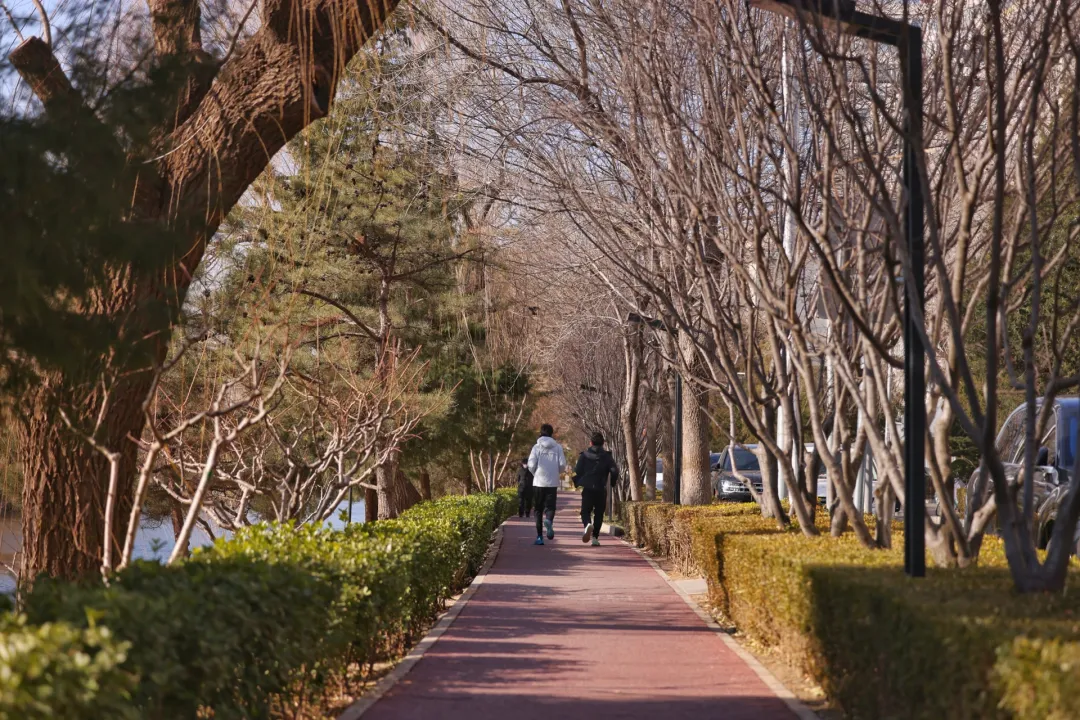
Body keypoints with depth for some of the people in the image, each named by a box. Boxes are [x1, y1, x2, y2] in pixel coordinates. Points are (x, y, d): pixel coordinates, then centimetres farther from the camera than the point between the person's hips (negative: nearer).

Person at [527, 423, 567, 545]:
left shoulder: (537, 447, -2)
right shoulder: (558, 447, 2)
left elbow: (531, 465, -8)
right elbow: (562, 464, -2)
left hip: (538, 482, -1)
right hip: (553, 483, 1)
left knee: (538, 510, 9)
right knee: (550, 507, 2)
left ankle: (539, 536, 6)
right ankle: (549, 521, -33)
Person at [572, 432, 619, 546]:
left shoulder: (584, 455, 3)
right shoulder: (607, 456, 3)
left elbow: (577, 470, -1)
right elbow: (614, 470, -4)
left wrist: (577, 482, 16)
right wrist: (613, 483, 12)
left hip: (587, 488, 0)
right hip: (601, 489, 0)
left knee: (585, 511, 5)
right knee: (599, 513, 10)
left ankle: (588, 524, -29)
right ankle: (595, 537, 4)